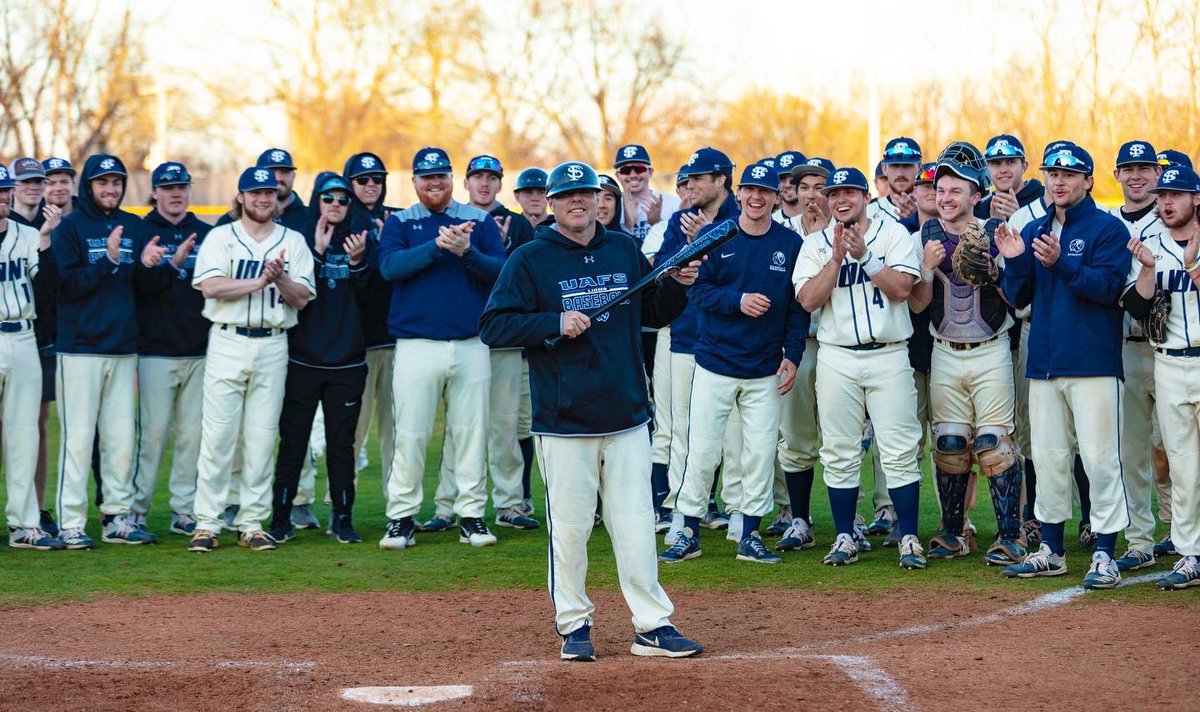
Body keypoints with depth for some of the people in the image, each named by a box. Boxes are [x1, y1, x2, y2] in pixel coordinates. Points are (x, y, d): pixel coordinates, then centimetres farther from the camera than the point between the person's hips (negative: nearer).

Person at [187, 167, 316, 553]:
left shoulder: (293, 242, 11)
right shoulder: (221, 237, 4)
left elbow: (301, 299, 3)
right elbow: (210, 287, -11)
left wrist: (280, 278, -16)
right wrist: (260, 281, -15)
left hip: (272, 345, 2)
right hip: (228, 343, -2)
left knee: (261, 437, 3)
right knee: (218, 434, -5)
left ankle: (252, 523, 9)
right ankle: (207, 524, -1)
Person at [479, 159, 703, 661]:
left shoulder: (626, 251, 12)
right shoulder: (530, 260, -1)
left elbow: (653, 314, 21)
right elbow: (492, 326, -6)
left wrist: (678, 285, 2)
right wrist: (554, 322, -18)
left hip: (627, 416, 3)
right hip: (564, 421, -3)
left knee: (636, 525, 3)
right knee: (569, 526, 1)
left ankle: (652, 626, 7)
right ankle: (574, 625, 14)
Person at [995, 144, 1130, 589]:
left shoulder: (1107, 229, -2)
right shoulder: (1034, 231, 15)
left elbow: (1109, 286, -15)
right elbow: (1018, 297, 12)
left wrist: (1061, 264, -27)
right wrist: (1014, 262, -6)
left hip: (1093, 364, -6)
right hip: (1044, 364, 6)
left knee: (1100, 457, -7)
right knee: (1048, 457, 10)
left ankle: (1105, 555, -4)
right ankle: (1051, 551, 18)